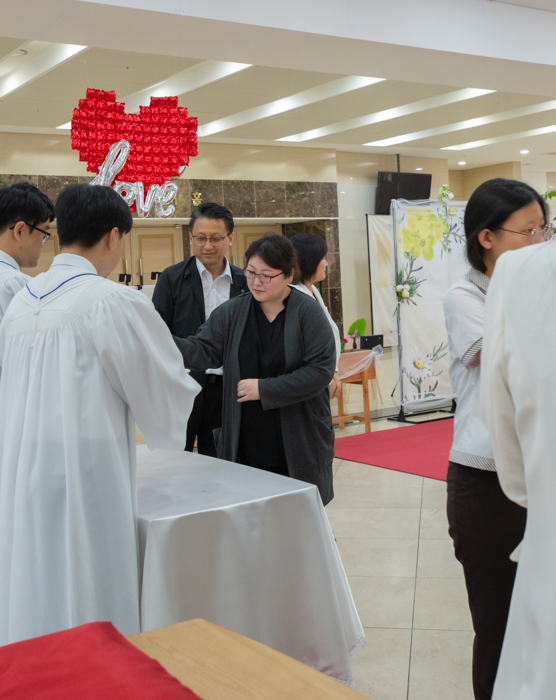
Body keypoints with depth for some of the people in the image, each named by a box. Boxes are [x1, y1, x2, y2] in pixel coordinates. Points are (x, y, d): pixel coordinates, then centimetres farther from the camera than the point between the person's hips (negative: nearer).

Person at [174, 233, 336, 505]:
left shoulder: (308, 312, -6)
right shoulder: (232, 312, 6)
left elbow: (321, 370, -13)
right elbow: (204, 351, 0)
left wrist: (264, 388, -16)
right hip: (245, 445, 3)